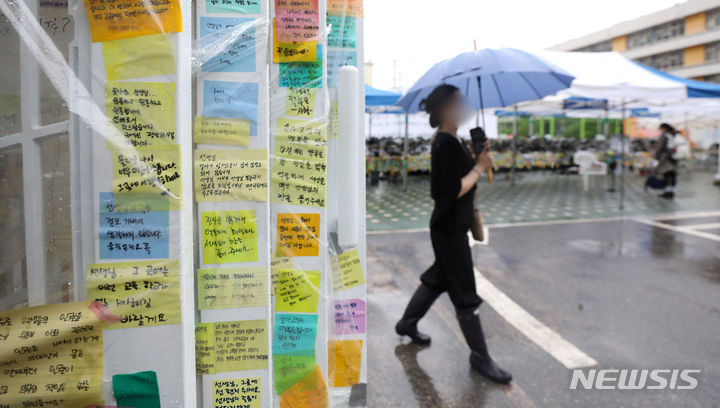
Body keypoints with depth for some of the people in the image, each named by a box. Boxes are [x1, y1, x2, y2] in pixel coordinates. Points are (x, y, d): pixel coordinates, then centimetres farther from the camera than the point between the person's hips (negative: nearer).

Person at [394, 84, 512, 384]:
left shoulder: (451, 140, 9)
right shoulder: (446, 145, -22)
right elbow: (454, 191, -25)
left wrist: (479, 161, 6)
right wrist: (479, 168, -17)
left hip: (452, 225, 10)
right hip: (449, 227, -10)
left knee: (439, 277, 23)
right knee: (464, 294, 1)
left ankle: (407, 324, 40)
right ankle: (480, 357, 16)